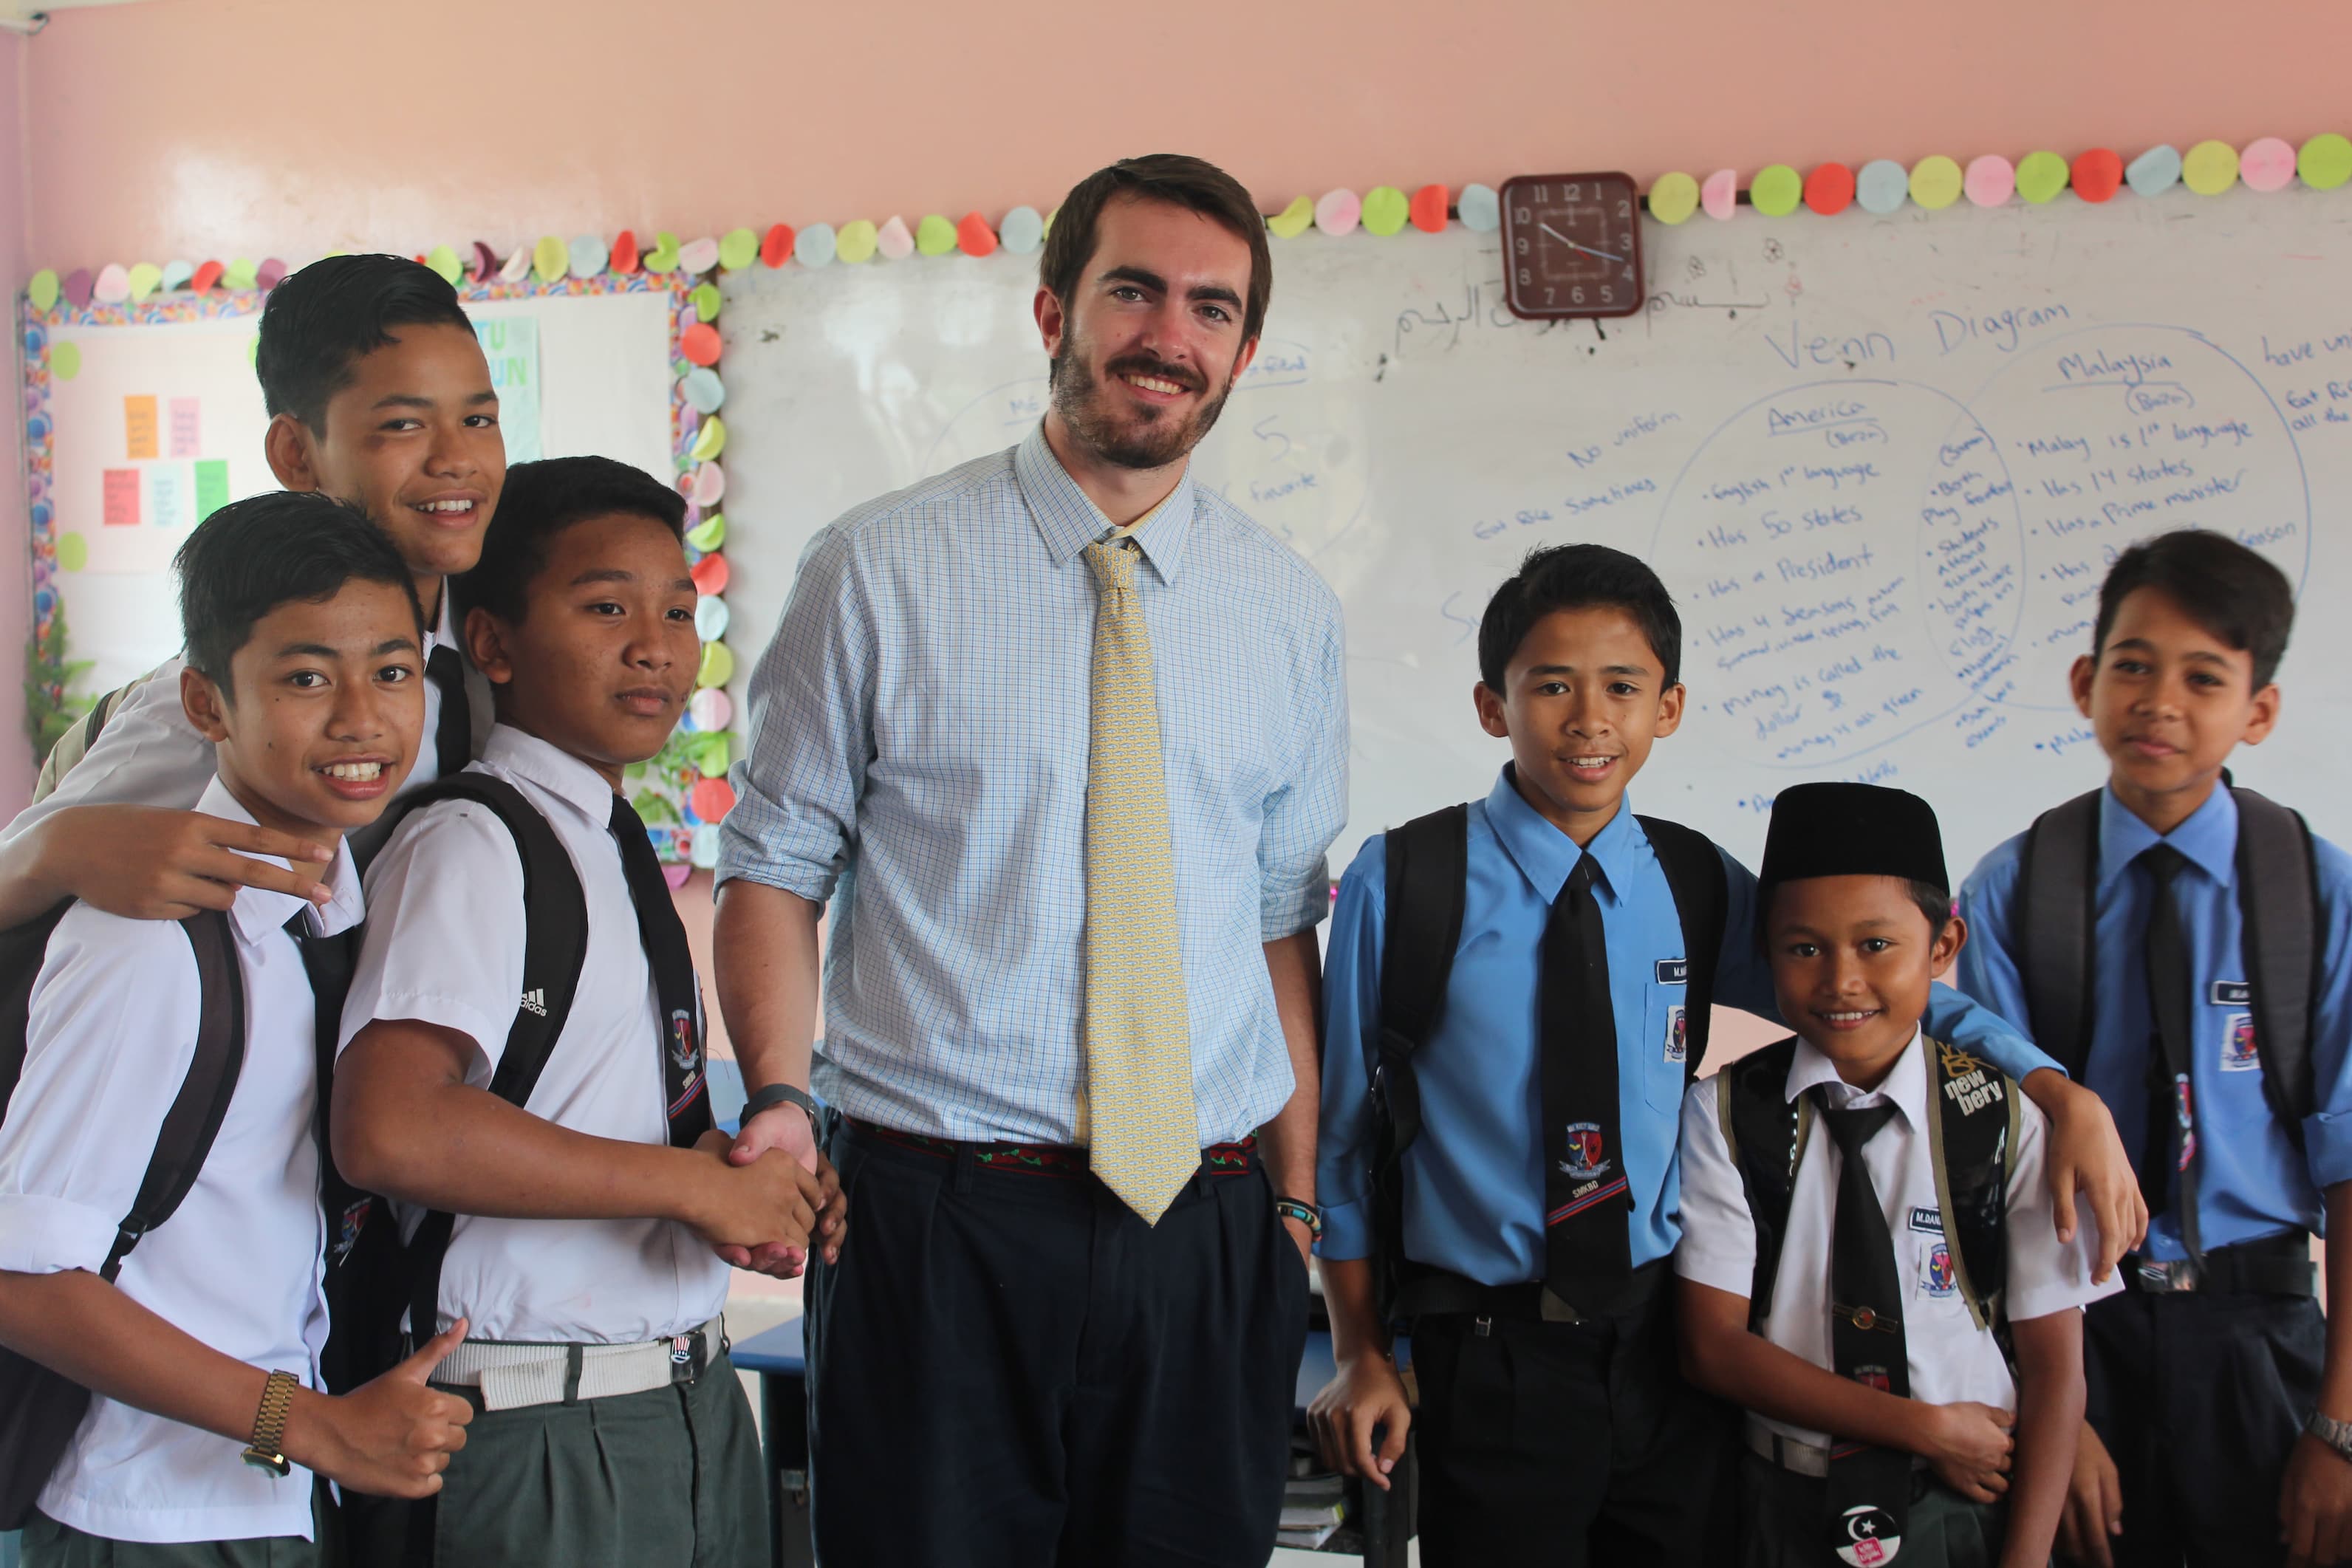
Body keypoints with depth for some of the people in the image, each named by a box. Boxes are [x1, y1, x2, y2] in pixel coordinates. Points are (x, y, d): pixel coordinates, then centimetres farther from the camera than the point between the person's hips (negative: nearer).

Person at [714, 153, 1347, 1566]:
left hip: (1208, 1240, 3)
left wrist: (1297, 1201, 10)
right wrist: (778, 1098, -14)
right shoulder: (881, 571, -1)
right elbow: (776, 865, 1)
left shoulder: (1291, 611, 9)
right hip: (937, 1228, -3)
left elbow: (1284, 920, 13)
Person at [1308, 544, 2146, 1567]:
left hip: (1665, 1358, 3)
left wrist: (2066, 1098, -5)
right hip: (1484, 1361, -3)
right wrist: (1360, 1355, 2)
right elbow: (1341, 1128, 1)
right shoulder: (1398, 885, -7)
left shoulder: (1699, 889, 2)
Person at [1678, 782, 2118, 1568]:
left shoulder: (2010, 1118, -5)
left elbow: (2054, 1367, -4)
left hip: (1970, 1505, 0)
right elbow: (1715, 1347, -9)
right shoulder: (1726, 1113, -5)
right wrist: (1925, 1426, -15)